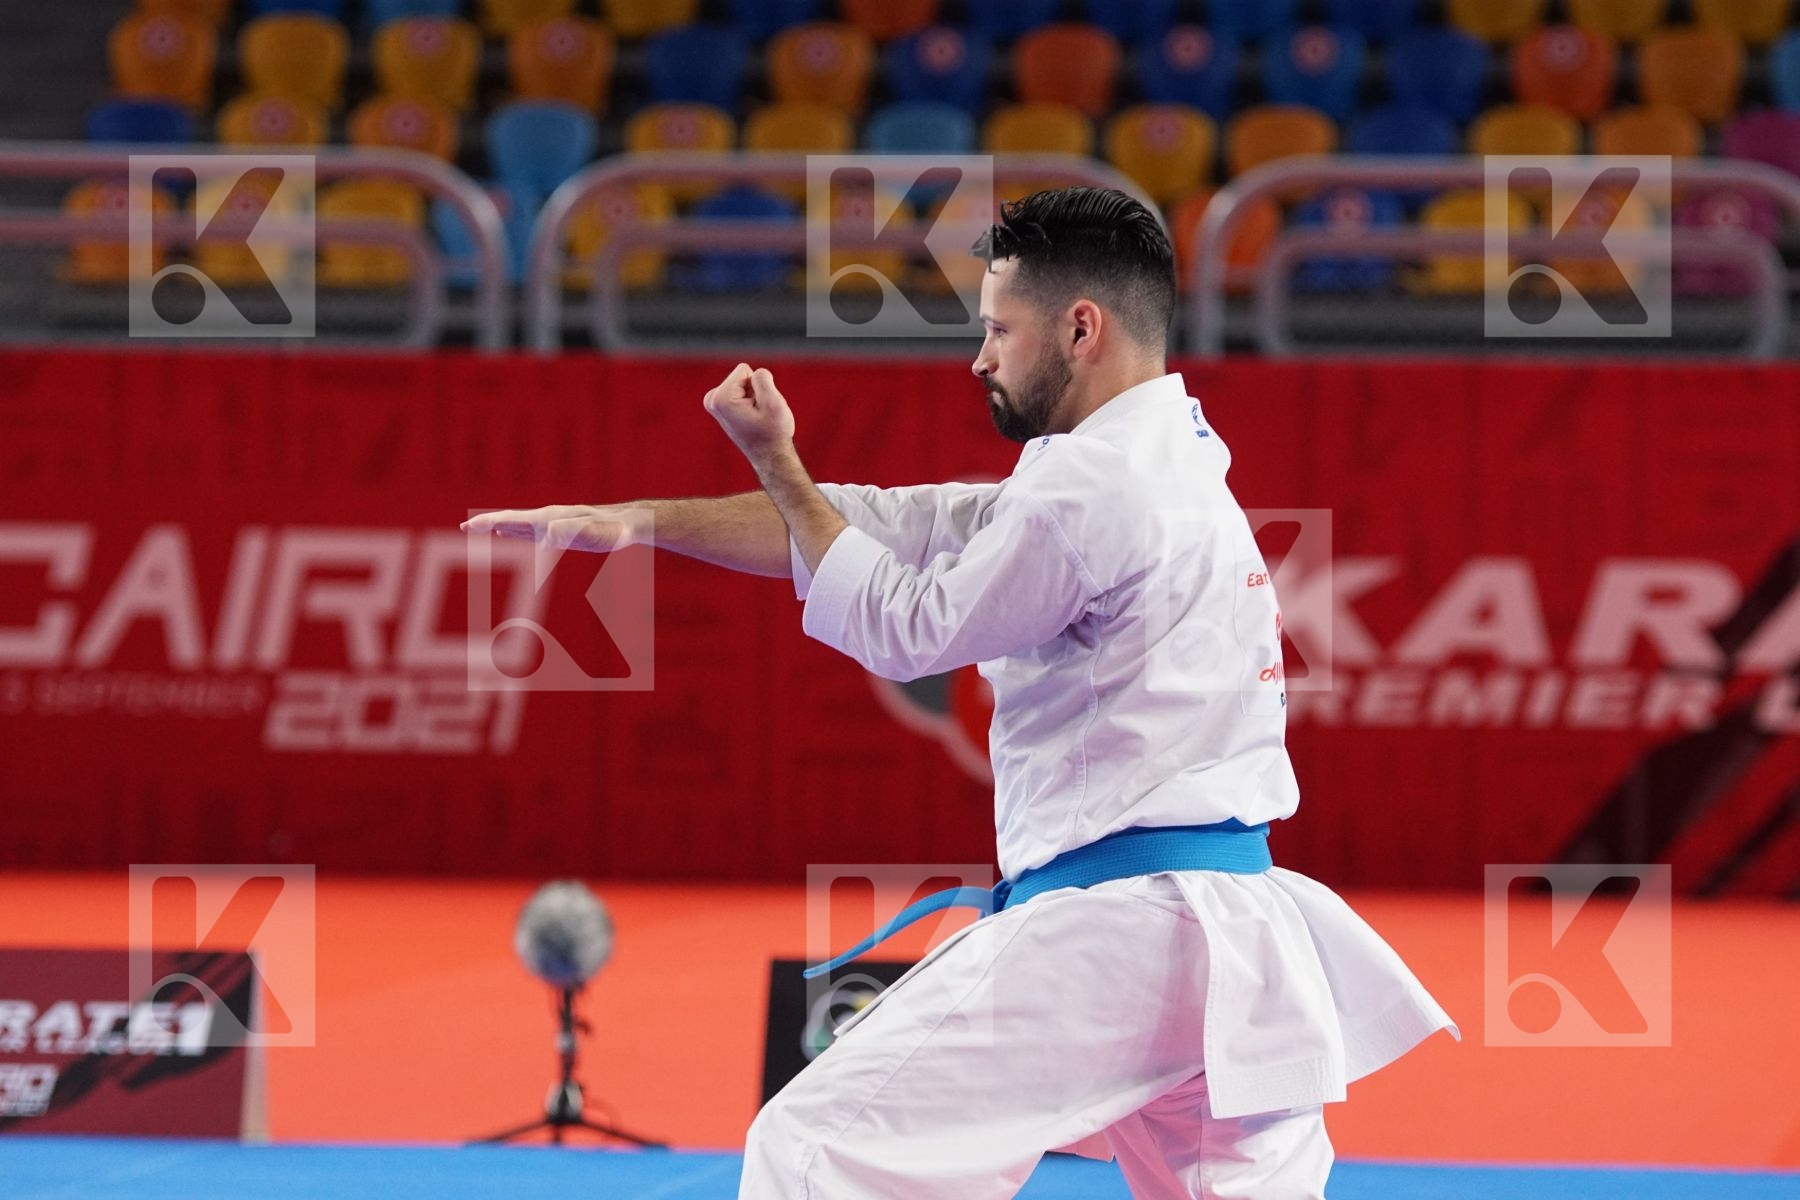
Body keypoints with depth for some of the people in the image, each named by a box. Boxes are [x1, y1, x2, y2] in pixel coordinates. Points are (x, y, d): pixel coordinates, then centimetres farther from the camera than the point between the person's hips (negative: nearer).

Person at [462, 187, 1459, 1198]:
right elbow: (905, 527, 16)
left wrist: (776, 465, 10)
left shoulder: (1095, 487, -12)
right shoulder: (1177, 466, 17)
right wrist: (640, 520, 13)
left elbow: (902, 627, -1)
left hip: (1106, 938, -10)